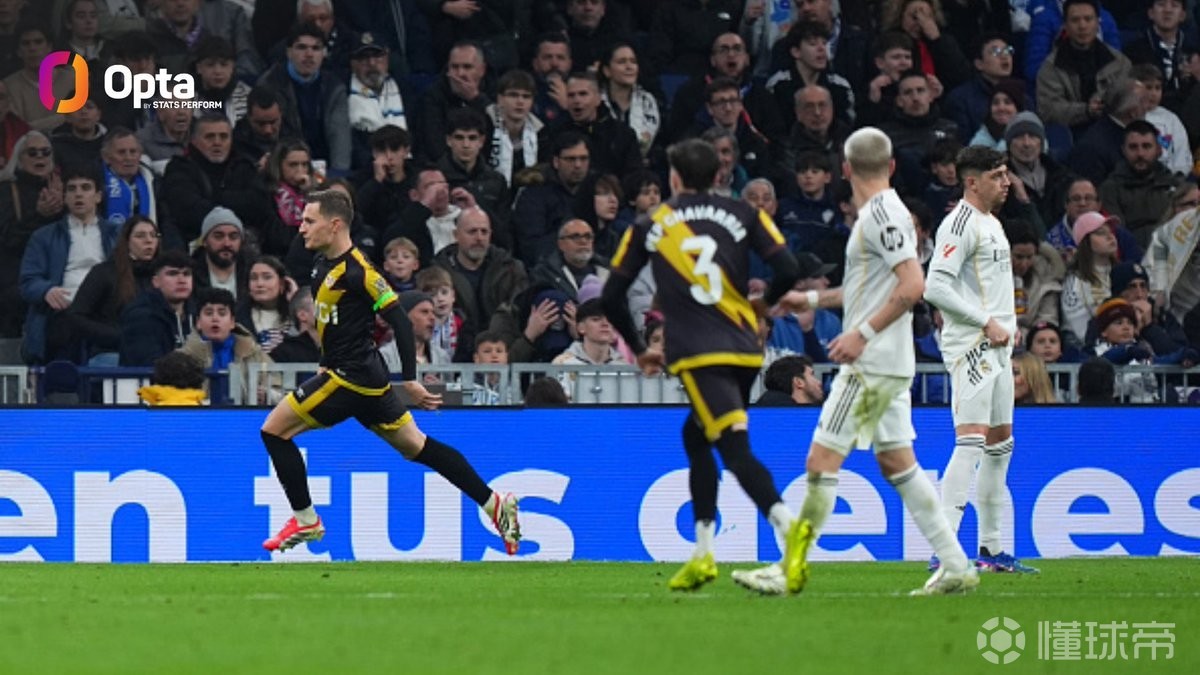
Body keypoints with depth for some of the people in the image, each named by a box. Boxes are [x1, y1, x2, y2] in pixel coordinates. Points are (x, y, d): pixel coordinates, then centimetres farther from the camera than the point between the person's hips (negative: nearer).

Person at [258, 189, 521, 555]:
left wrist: (409, 380, -20)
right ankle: (494, 504, 15)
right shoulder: (324, 264, 8)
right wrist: (328, 363, 21)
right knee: (415, 446, 14)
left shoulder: (357, 271, -19)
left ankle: (306, 520, 2)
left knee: (275, 430, -5)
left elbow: (400, 321, -19)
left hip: (351, 377, -10)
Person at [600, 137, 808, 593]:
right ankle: (702, 556, 19)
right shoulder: (741, 215, 12)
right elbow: (787, 270, 2)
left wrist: (639, 350, 26)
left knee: (735, 448, -14)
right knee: (696, 436, 23)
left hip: (699, 356, -4)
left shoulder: (649, 228, 11)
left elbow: (611, 298, 12)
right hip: (744, 351, 4)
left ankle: (787, 525, -41)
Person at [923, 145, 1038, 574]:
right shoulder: (960, 224, -12)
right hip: (970, 346, -10)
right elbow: (936, 287, -20)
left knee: (1000, 445, 13)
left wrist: (1005, 327, 13)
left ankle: (991, 548, 19)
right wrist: (986, 323, -19)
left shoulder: (992, 223, 19)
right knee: (971, 441, -18)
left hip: (996, 347, 10)